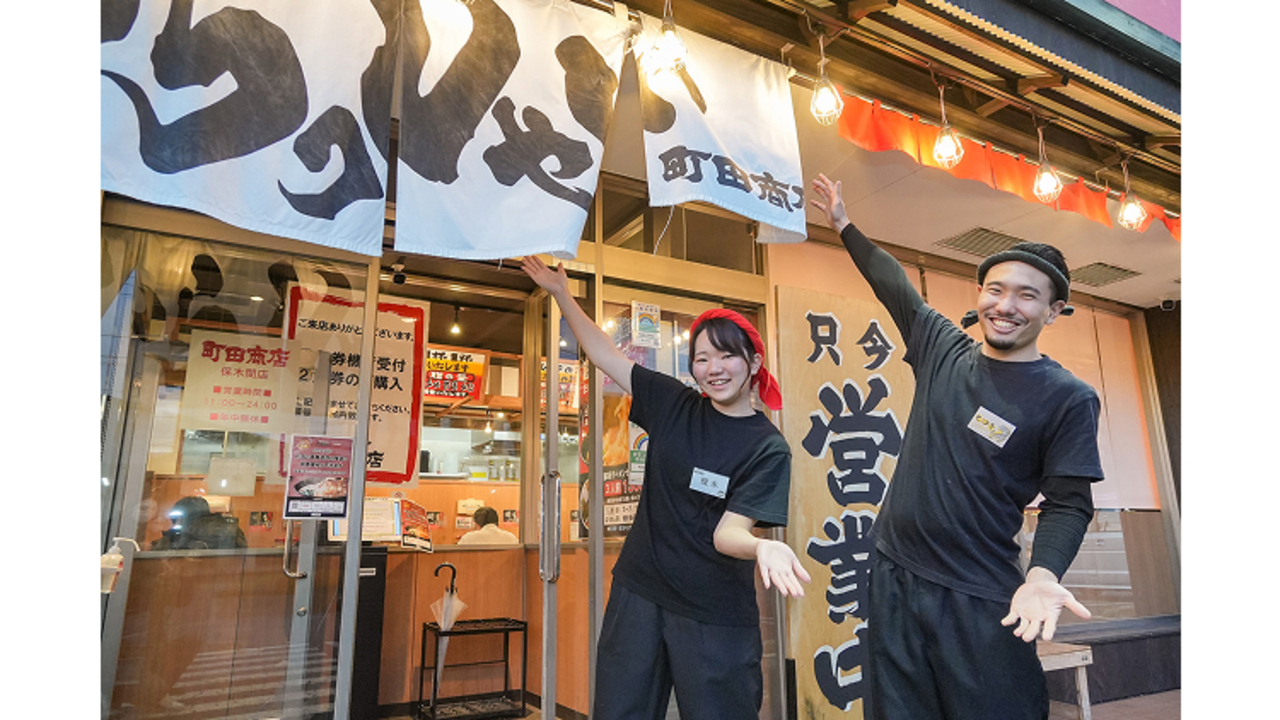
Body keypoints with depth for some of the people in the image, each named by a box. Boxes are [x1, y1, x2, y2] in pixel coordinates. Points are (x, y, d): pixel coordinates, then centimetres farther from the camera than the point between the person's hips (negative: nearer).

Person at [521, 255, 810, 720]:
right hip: (638, 593, 4)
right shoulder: (675, 406, -1)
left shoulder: (768, 449, -10)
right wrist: (561, 293, 2)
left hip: (714, 616, -3)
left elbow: (728, 531, -17)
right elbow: (604, 354, 5)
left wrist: (762, 547, -39)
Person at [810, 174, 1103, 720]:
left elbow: (1068, 503, -6)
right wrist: (843, 224, 26)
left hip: (980, 602, -4)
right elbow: (892, 284, 16)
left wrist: (1042, 575, -24)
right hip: (893, 576, 4)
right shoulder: (943, 350, 4)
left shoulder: (1070, 400, -6)